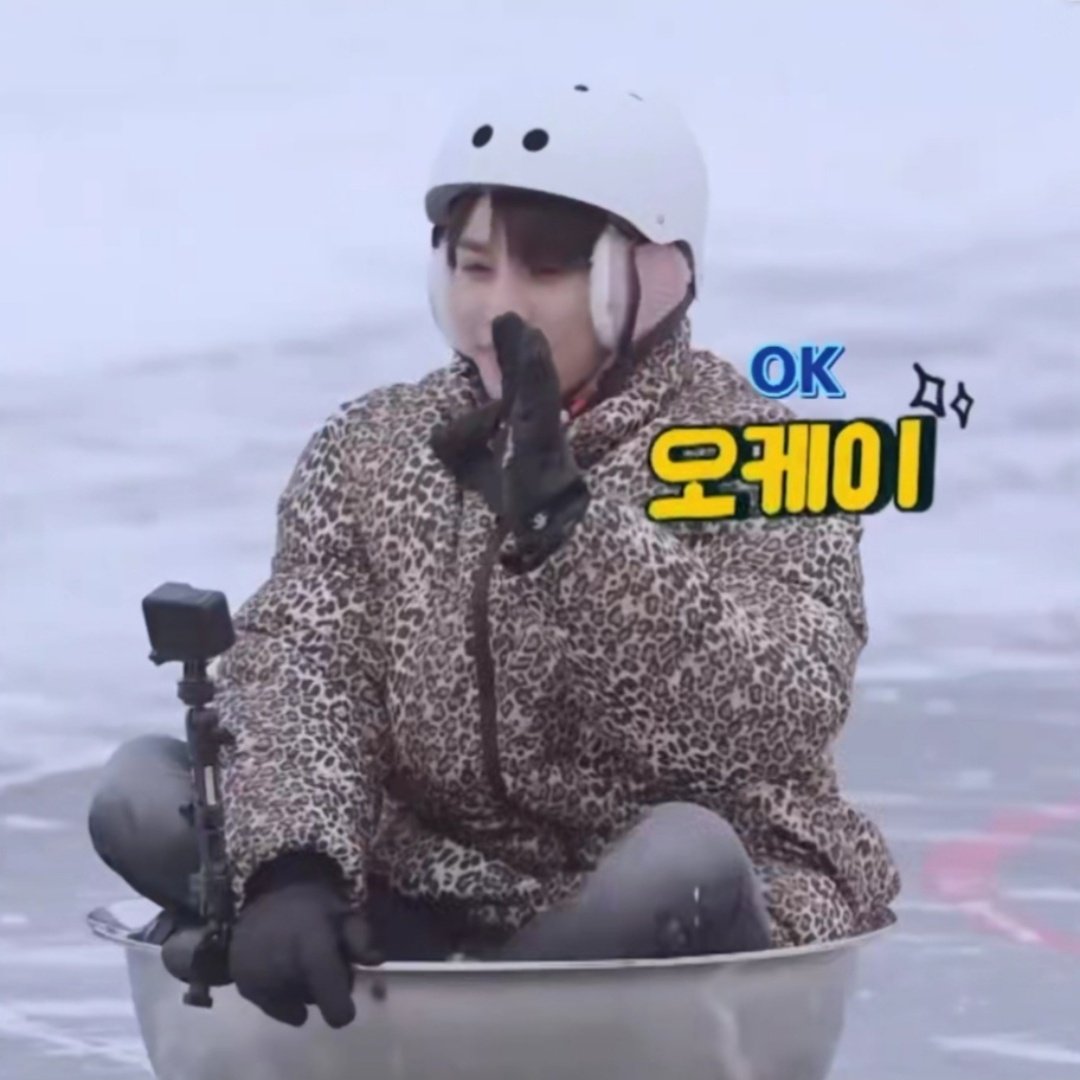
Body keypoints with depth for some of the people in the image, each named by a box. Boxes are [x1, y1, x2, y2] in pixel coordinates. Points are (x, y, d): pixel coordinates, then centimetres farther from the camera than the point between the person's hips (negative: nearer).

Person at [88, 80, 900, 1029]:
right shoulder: (371, 453, 3)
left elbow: (783, 720, -23)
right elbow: (299, 670, -11)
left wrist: (565, 521, -33)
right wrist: (291, 864, -32)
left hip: (667, 930, -3)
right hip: (429, 909, 4)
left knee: (684, 855, -37)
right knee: (141, 794, -15)